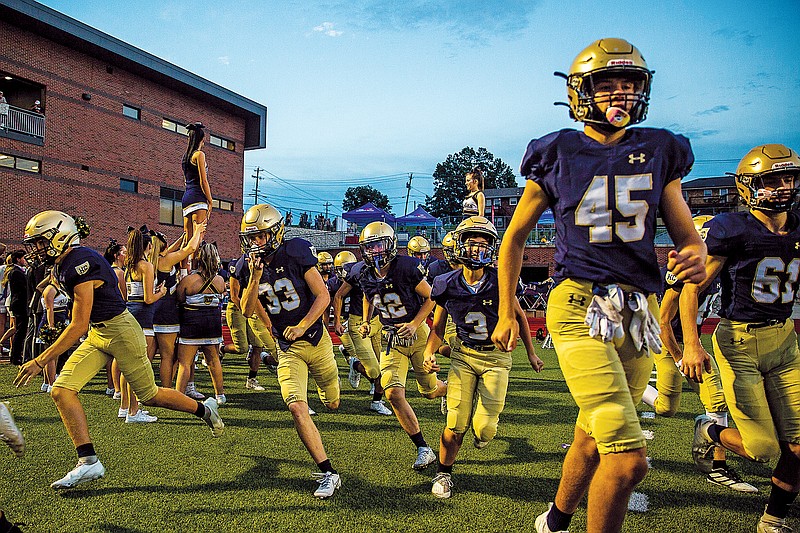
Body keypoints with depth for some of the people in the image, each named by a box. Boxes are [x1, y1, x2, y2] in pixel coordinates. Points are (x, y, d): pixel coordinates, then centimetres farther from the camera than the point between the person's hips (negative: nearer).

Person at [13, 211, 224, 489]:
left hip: (120, 330, -9)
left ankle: (205, 409, 27)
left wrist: (40, 361, -23)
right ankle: (88, 461, -2)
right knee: (61, 390, -5)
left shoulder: (80, 266, -25)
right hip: (97, 333, 9)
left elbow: (79, 325, -25)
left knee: (149, 395, 4)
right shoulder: (63, 265, 6)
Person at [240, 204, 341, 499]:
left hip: (315, 338, -2)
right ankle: (328, 473, -9)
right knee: (297, 408, -18)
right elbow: (248, 311, -9)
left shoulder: (295, 255, -14)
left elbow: (323, 296, -12)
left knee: (333, 405, 15)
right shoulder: (251, 267, -2)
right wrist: (256, 277, -22)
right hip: (288, 349, 2)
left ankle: (327, 377, 53)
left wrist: (301, 327, -20)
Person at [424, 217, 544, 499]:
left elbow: (519, 316, 5)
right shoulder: (448, 285, -9)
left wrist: (531, 353, 12)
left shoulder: (500, 281, -13)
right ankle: (443, 473, 20)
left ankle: (483, 429, 31)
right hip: (463, 355, 1)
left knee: (484, 429, -9)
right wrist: (429, 352, -16)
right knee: (456, 425, -6)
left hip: (496, 357, -1)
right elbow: (437, 328, 3)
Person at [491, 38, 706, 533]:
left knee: (593, 438, 17)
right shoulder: (558, 155, 2)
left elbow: (687, 235, 12)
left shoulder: (658, 152, 10)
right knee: (629, 458, -16)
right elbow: (514, 239, 10)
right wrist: (507, 314, 8)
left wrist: (696, 257, -13)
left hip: (641, 314, 4)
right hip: (581, 309, -4)